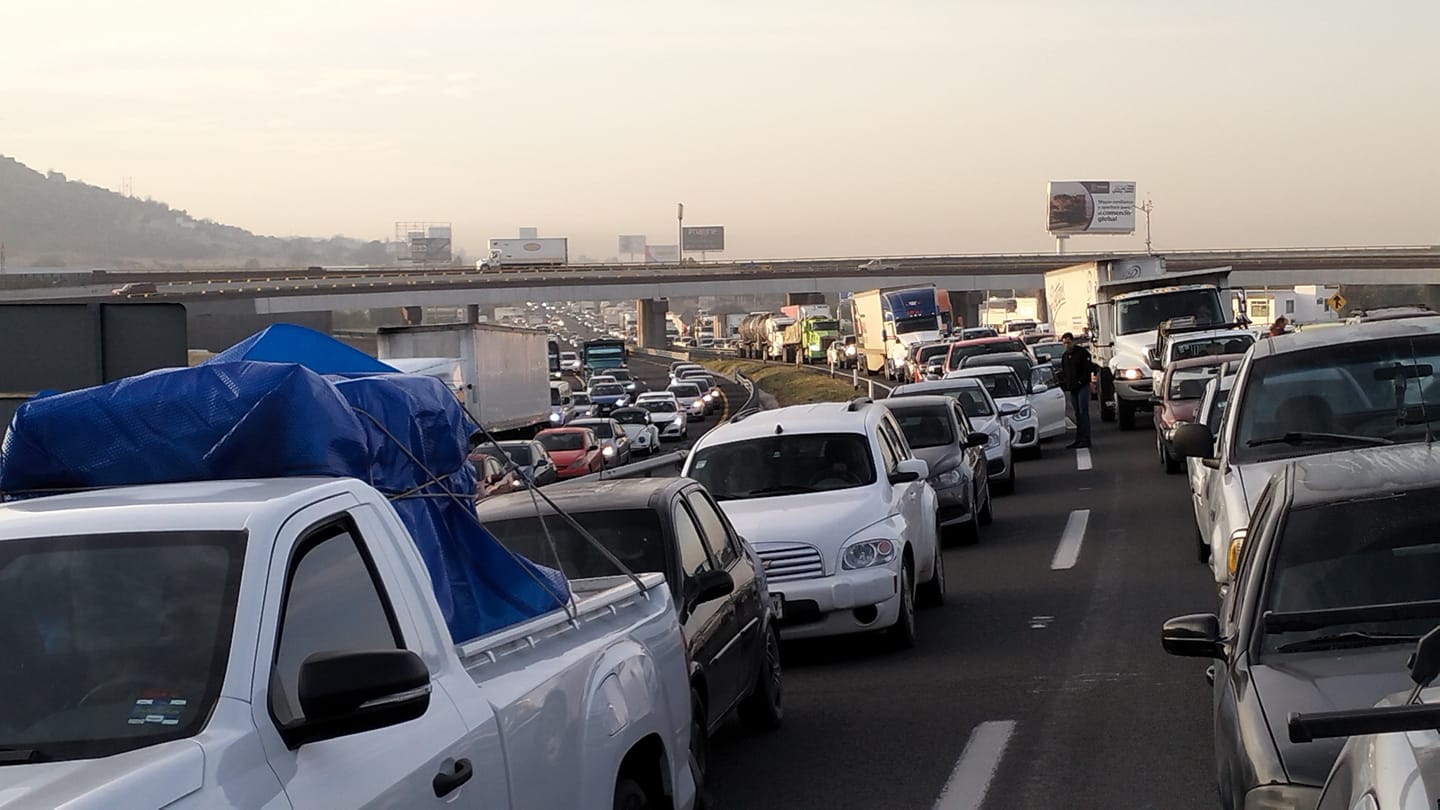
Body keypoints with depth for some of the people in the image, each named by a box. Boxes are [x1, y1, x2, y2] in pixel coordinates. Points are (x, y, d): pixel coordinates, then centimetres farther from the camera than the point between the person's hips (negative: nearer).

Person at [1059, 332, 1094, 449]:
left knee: (1083, 412, -10)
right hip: (1072, 389, 7)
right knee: (1077, 414, 9)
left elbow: (1089, 369, -10)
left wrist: (1081, 381, -15)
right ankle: (1078, 439, 11)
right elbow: (1063, 373, 23)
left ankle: (1085, 439, -11)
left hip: (1082, 387, -7)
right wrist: (1064, 384, 7)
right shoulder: (1064, 356, 16)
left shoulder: (1082, 352, -6)